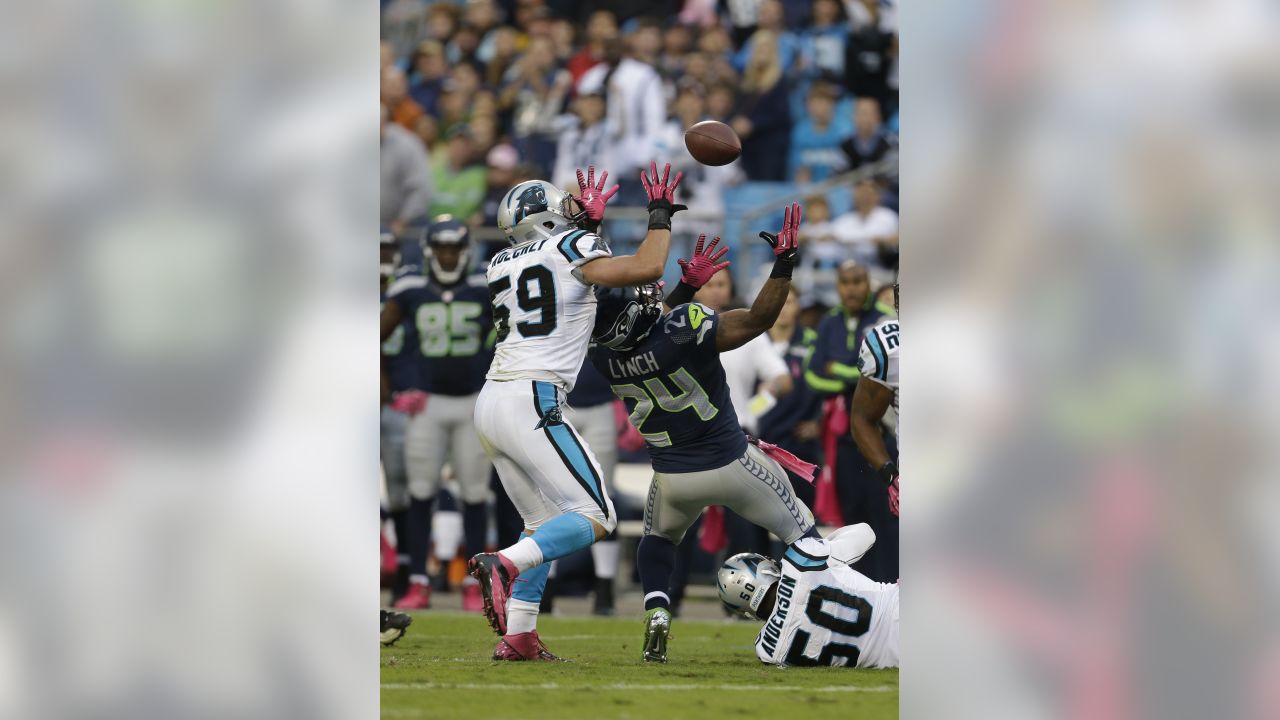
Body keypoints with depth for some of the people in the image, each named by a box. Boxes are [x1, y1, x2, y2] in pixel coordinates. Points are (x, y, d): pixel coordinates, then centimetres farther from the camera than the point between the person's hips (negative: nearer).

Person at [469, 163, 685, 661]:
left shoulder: (501, 265, 18)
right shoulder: (569, 248, -2)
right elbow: (647, 269, -12)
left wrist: (585, 223, 36)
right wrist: (660, 217, 4)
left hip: (490, 403, 8)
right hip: (532, 402, -8)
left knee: (546, 524, 18)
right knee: (595, 518, -6)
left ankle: (518, 635, 7)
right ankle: (504, 565, -29)